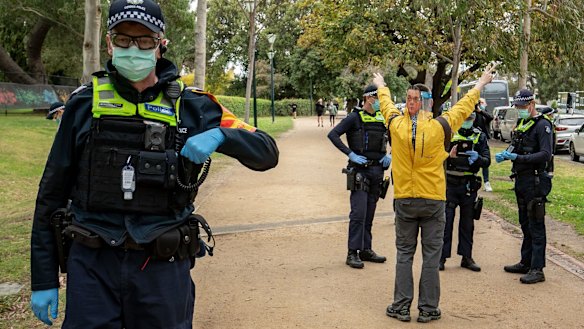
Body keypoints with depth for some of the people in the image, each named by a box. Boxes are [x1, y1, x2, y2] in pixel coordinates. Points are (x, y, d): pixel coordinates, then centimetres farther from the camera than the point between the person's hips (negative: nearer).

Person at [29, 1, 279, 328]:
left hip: (163, 265, 0)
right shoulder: (84, 104, 2)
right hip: (92, 264, 0)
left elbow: (267, 153, 0)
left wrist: (219, 135, -20)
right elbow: (52, 194, 6)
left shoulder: (191, 106, 1)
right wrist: (43, 280, 6)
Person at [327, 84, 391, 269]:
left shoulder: (383, 118, 10)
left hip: (377, 170, 6)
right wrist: (350, 154, -17)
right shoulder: (355, 117, -6)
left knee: (369, 214, 12)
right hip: (360, 170, -6)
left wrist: (390, 155, 8)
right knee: (358, 213, -9)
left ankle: (366, 250, 20)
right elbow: (333, 135, -13)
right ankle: (352, 253, -4)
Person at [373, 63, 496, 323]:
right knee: (431, 255, 6)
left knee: (404, 254, 10)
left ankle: (401, 307, 14)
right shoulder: (439, 126, -10)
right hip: (434, 200, -1)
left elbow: (386, 104, 16)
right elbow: (463, 106, 7)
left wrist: (381, 86, 38)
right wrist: (481, 84, 25)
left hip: (404, 199, 2)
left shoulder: (396, 124, -6)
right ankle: (428, 309, 12)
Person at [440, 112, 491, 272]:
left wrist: (477, 158, -19)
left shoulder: (480, 136, 8)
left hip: (469, 185, 2)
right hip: (449, 184, -2)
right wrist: (449, 156, -22)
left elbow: (487, 161, 2)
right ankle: (441, 256, 5)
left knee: (467, 222, 9)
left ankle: (466, 257, 18)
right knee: (446, 220, -2)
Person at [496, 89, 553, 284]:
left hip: (535, 182, -9)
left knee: (536, 226, -6)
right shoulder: (522, 124, 16)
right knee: (525, 225, 16)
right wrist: (505, 155, 2)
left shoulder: (542, 125, -11)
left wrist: (518, 158, -26)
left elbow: (546, 155, -21)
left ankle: (537, 269, -3)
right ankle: (526, 263, 26)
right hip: (521, 180, 9)